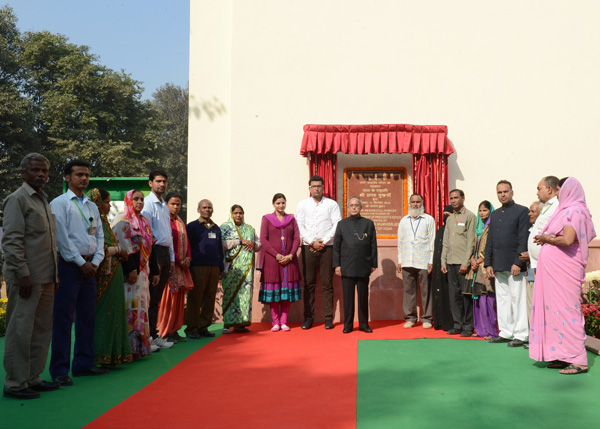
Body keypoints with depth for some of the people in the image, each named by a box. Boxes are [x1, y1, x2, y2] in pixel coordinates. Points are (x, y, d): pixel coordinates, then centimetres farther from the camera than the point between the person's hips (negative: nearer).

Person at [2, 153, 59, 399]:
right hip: (26, 278, -9)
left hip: (45, 278, 9)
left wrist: (54, 275, 19)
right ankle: (14, 384, 8)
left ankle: (32, 378, 23)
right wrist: (23, 273, -19)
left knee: (42, 330, 13)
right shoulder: (17, 199, -7)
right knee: (20, 331, -2)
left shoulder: (43, 201, 19)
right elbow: (11, 241, -15)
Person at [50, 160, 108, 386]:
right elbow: (62, 238, -11)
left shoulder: (92, 206, 17)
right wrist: (81, 262, -11)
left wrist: (95, 261, 0)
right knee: (63, 318, -5)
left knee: (87, 316, 10)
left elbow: (100, 235, 14)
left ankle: (84, 364, 19)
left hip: (89, 265, 7)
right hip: (69, 265, -7)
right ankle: (59, 370, 2)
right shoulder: (59, 204, -3)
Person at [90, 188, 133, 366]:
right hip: (103, 275, -9)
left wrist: (119, 252, 2)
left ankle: (112, 354, 18)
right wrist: (119, 250, -10)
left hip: (113, 273, 9)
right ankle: (101, 354, 3)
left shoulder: (103, 221, 17)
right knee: (103, 313, -4)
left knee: (113, 312, 11)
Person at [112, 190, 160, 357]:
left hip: (142, 270, 8)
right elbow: (122, 246, -15)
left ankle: (141, 343, 14)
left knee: (141, 305, 9)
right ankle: (131, 345, -5)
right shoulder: (122, 220, -6)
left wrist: (153, 271, 16)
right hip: (130, 270, -8)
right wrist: (131, 269, -21)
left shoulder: (144, 222, 19)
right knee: (131, 305, -9)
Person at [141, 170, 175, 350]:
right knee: (150, 298, -5)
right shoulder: (148, 204, -8)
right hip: (154, 252, -8)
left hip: (165, 253, 8)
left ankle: (154, 335, 17)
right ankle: (148, 336, 0)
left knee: (157, 298, 12)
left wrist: (171, 258, 18)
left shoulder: (165, 206, 19)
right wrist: (153, 261, -16)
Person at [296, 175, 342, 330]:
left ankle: (328, 318, 4)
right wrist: (312, 242, -6)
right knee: (309, 283, 2)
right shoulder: (302, 204, 11)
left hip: (327, 247, -1)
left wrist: (323, 242, -8)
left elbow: (337, 225, -1)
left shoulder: (332, 204, 7)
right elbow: (300, 225, 4)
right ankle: (308, 317, 7)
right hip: (308, 247, 1)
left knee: (327, 283, -1)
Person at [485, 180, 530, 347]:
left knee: (517, 299, -3)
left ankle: (521, 335, 4)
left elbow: (524, 239, -9)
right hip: (498, 266, 6)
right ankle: (506, 332, 18)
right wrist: (488, 263, 10)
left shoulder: (522, 211, -2)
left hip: (514, 265, -6)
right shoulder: (495, 214, 17)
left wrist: (518, 262, -15)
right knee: (502, 299, 10)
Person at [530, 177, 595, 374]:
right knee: (558, 309, 10)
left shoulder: (573, 211, -12)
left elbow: (567, 240, -24)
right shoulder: (567, 210, 17)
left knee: (566, 310, -8)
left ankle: (578, 360, -4)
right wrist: (546, 240, 7)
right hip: (555, 268, 10)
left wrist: (547, 238, -9)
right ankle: (565, 356, 16)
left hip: (564, 269, -10)